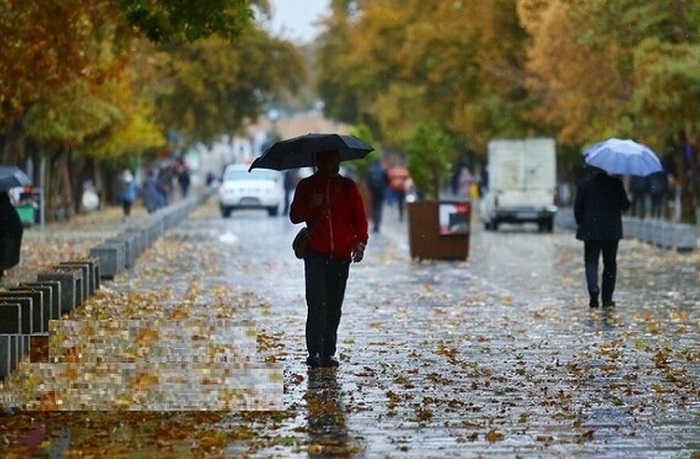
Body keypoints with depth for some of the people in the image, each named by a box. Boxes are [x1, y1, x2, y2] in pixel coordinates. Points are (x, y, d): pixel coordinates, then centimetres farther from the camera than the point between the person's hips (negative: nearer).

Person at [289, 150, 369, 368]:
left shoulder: (348, 187, 11)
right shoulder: (307, 186, 8)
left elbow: (359, 217, 8)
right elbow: (294, 216, 7)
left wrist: (360, 242, -7)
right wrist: (310, 205, -13)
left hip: (341, 254, 2)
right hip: (316, 254, -2)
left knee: (334, 307, 3)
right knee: (317, 304, -12)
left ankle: (328, 353, 8)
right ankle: (314, 352, -11)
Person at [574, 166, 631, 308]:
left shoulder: (584, 184, -3)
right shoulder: (615, 183, -4)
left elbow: (578, 207, 1)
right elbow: (625, 205, -1)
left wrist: (581, 224, 13)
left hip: (591, 231, -1)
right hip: (611, 231, 1)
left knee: (591, 261, 2)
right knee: (610, 264, 11)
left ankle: (593, 290, -23)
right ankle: (607, 297, 12)